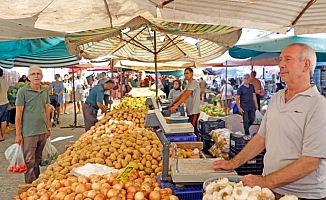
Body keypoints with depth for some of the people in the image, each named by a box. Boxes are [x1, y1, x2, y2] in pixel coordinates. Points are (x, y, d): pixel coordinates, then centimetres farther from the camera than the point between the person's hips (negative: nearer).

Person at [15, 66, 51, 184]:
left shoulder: (45, 91, 9)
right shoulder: (23, 92, -7)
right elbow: (18, 114, -7)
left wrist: (48, 128, 16)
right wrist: (18, 134, -9)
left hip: (43, 132, 5)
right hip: (29, 133, -5)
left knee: (38, 159, 17)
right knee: (29, 161, 0)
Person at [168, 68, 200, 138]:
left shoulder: (194, 83, -14)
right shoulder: (189, 84, 18)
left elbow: (186, 95, -25)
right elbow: (182, 95, 17)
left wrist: (176, 105, -31)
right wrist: (172, 103, 8)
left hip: (194, 112, -10)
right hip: (190, 111, 10)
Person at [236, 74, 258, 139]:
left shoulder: (252, 86, 7)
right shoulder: (240, 87, -6)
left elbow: (254, 95, 14)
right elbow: (237, 98, -7)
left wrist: (256, 104, 10)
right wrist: (239, 107, -12)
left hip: (252, 107, 4)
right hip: (244, 108, -4)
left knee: (252, 119, 9)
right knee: (246, 121, 1)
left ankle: (246, 128, 35)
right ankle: (247, 134, 14)